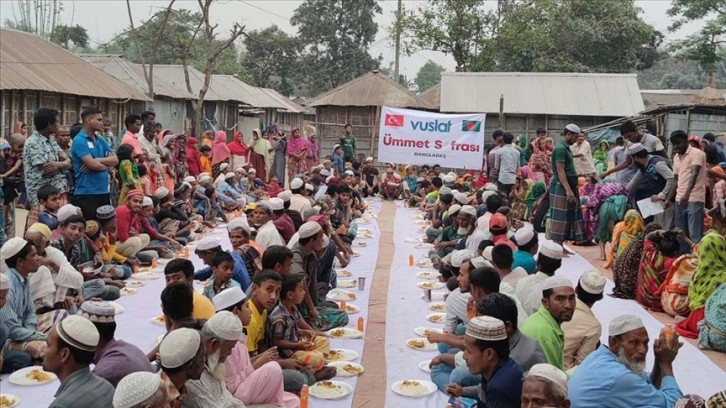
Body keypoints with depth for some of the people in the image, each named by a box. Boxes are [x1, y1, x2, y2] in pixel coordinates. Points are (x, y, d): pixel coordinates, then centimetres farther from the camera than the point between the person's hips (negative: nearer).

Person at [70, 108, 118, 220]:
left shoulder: (101, 141, 14)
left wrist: (97, 160, -11)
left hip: (104, 191, 8)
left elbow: (115, 160, 4)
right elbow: (92, 164, -19)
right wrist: (107, 165, 0)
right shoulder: (79, 140, -10)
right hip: (86, 193, -8)